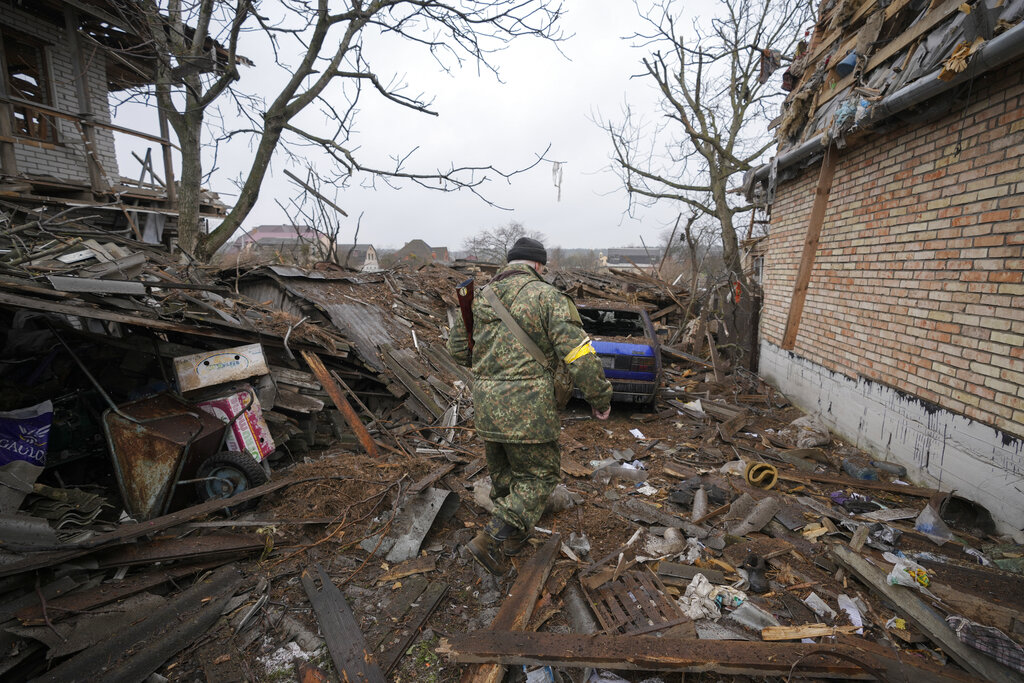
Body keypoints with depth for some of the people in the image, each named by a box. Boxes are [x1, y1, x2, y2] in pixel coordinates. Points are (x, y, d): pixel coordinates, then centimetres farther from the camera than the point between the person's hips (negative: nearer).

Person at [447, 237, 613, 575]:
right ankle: (490, 539, 4)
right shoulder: (547, 296, -7)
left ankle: (513, 538, 41)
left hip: (486, 406, 6)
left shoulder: (481, 298, 10)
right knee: (540, 474, 12)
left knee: (503, 471, 23)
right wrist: (601, 398, -4)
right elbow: (579, 354, -15)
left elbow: (458, 348, 19)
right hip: (527, 407, -6)